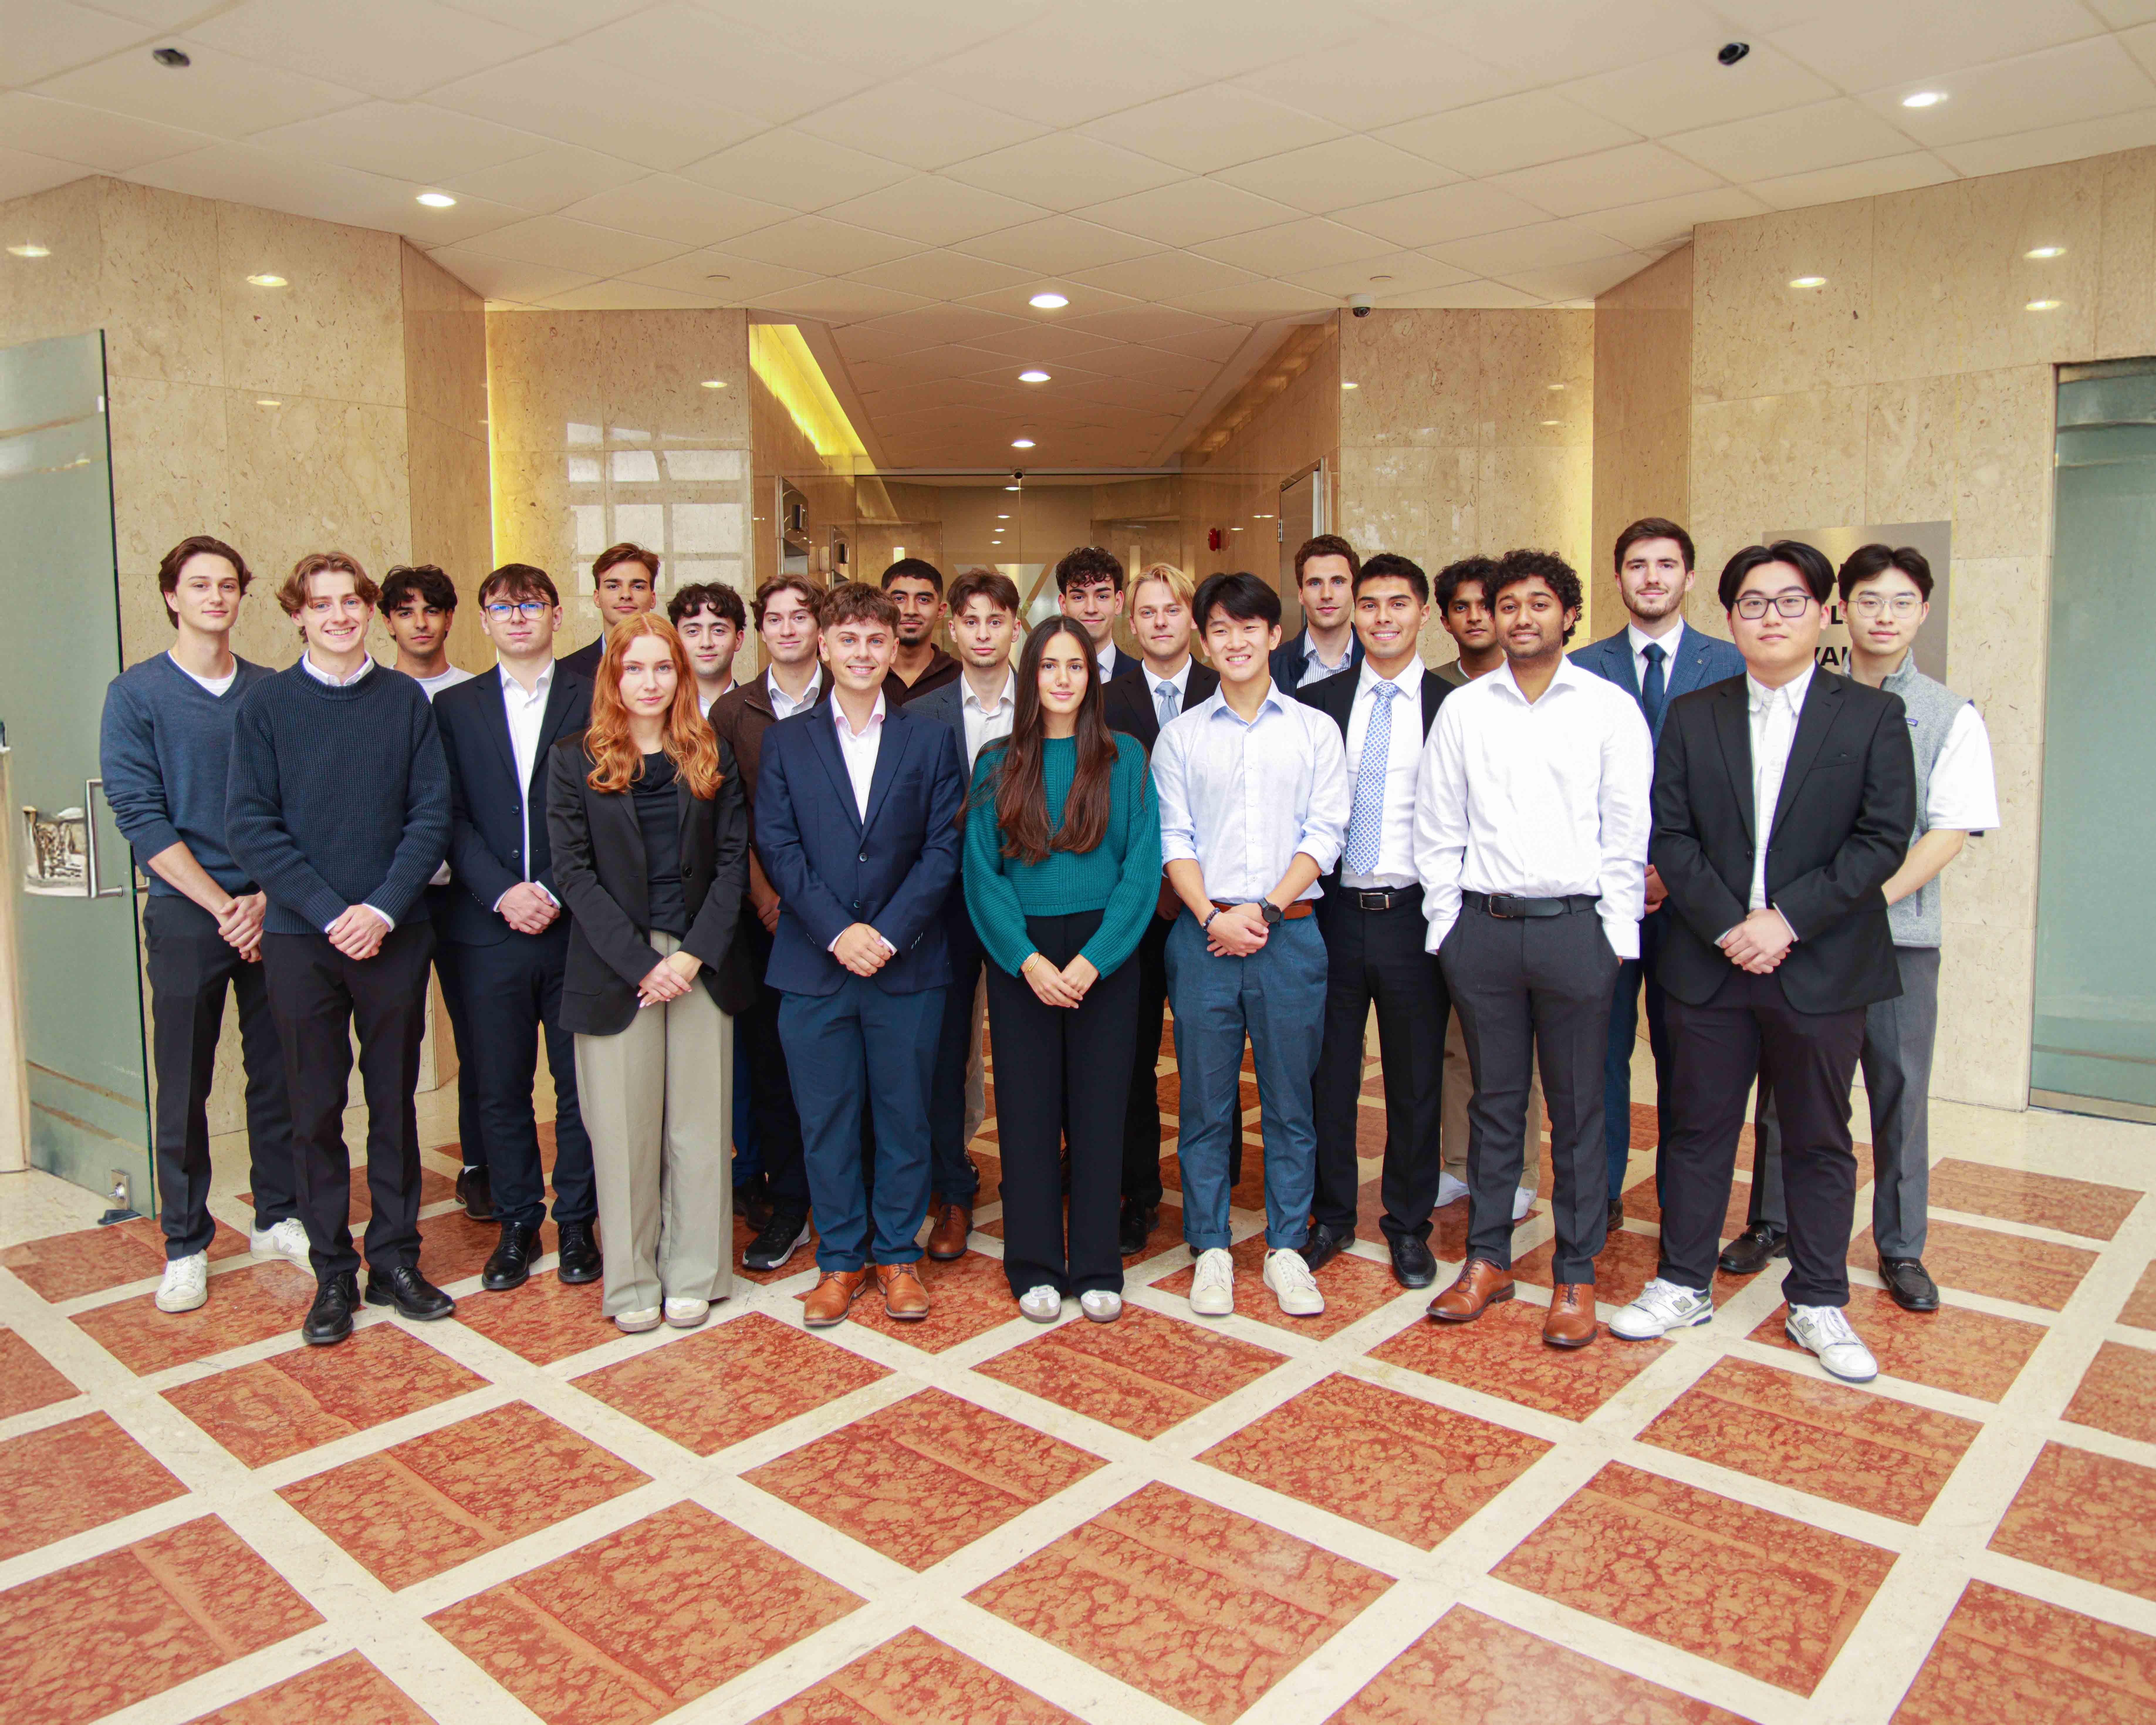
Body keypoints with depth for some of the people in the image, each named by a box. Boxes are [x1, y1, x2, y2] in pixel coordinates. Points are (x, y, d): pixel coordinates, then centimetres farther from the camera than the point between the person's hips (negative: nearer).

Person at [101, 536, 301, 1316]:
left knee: (279, 1073, 9)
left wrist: (266, 898, -7)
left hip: (271, 911, 2)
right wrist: (221, 905, -12)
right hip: (186, 917, -2)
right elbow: (141, 817, -7)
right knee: (184, 1089, 4)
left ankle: (278, 1215, 24)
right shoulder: (136, 694, 0)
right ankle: (186, 1245, 17)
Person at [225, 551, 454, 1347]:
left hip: (395, 935, 1)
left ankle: (395, 1261, 20)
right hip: (301, 938, -1)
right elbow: (250, 826, -4)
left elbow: (432, 816, 0)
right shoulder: (265, 704, 2)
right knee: (316, 1110, 6)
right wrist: (332, 913, -12)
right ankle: (333, 1274, 18)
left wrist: (383, 909, -12)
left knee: (395, 1102, 8)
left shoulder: (406, 700, 5)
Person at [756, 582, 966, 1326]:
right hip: (813, 965, 1)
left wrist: (888, 934, -12)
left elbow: (942, 851, -1)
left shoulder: (931, 740, 6)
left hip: (908, 963, 0)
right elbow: (778, 848, -1)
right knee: (826, 1121, 7)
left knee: (904, 1118, 8)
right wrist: (836, 931, -13)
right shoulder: (785, 741, 7)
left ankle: (897, 1255, 23)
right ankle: (840, 1259, 22)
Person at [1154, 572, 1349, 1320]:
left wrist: (1265, 909, -10)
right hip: (1204, 934, 0)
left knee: (1290, 1101, 5)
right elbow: (1173, 840, 4)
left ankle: (1286, 1247, 18)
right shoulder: (1180, 737, 9)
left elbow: (1324, 834, 1)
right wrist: (1214, 916, -10)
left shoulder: (1315, 731, 7)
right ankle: (1211, 1249, 17)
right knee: (1205, 1103, 5)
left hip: (1289, 933, 0)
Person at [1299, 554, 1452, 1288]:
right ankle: (1330, 1217, 26)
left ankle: (1409, 1226, 25)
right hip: (1333, 914, 1)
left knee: (1415, 1081, 9)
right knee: (1329, 1074, 10)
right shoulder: (1316, 702, 5)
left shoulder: (1454, 707, 1)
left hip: (1414, 916, -1)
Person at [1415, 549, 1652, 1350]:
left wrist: (1615, 936, -4)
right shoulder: (1463, 709, 6)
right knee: (1494, 1101, 11)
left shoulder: (1611, 709, 2)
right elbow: (1438, 830, 8)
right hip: (1483, 925, 2)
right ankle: (1487, 1259, 24)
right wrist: (1447, 924, 3)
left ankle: (1575, 1276, 19)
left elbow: (1627, 834, 1)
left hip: (1574, 925, -2)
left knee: (1577, 1109, 6)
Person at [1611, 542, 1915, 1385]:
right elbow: (1670, 838, 0)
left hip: (1822, 966, -1)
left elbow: (1884, 839, -6)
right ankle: (1683, 1284, 24)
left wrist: (1787, 920, -15)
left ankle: (1818, 1303, 25)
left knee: (1820, 1141, 10)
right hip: (1709, 963, 1)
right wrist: (1727, 925, -12)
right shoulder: (1691, 717, 6)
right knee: (1698, 1130, 10)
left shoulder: (1874, 716, 2)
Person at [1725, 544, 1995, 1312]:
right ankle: (1773, 1221, 23)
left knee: (1900, 1086, 5)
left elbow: (1950, 833, -3)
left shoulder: (1951, 716, 3)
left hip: (1898, 932, 0)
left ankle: (1900, 1248, 20)